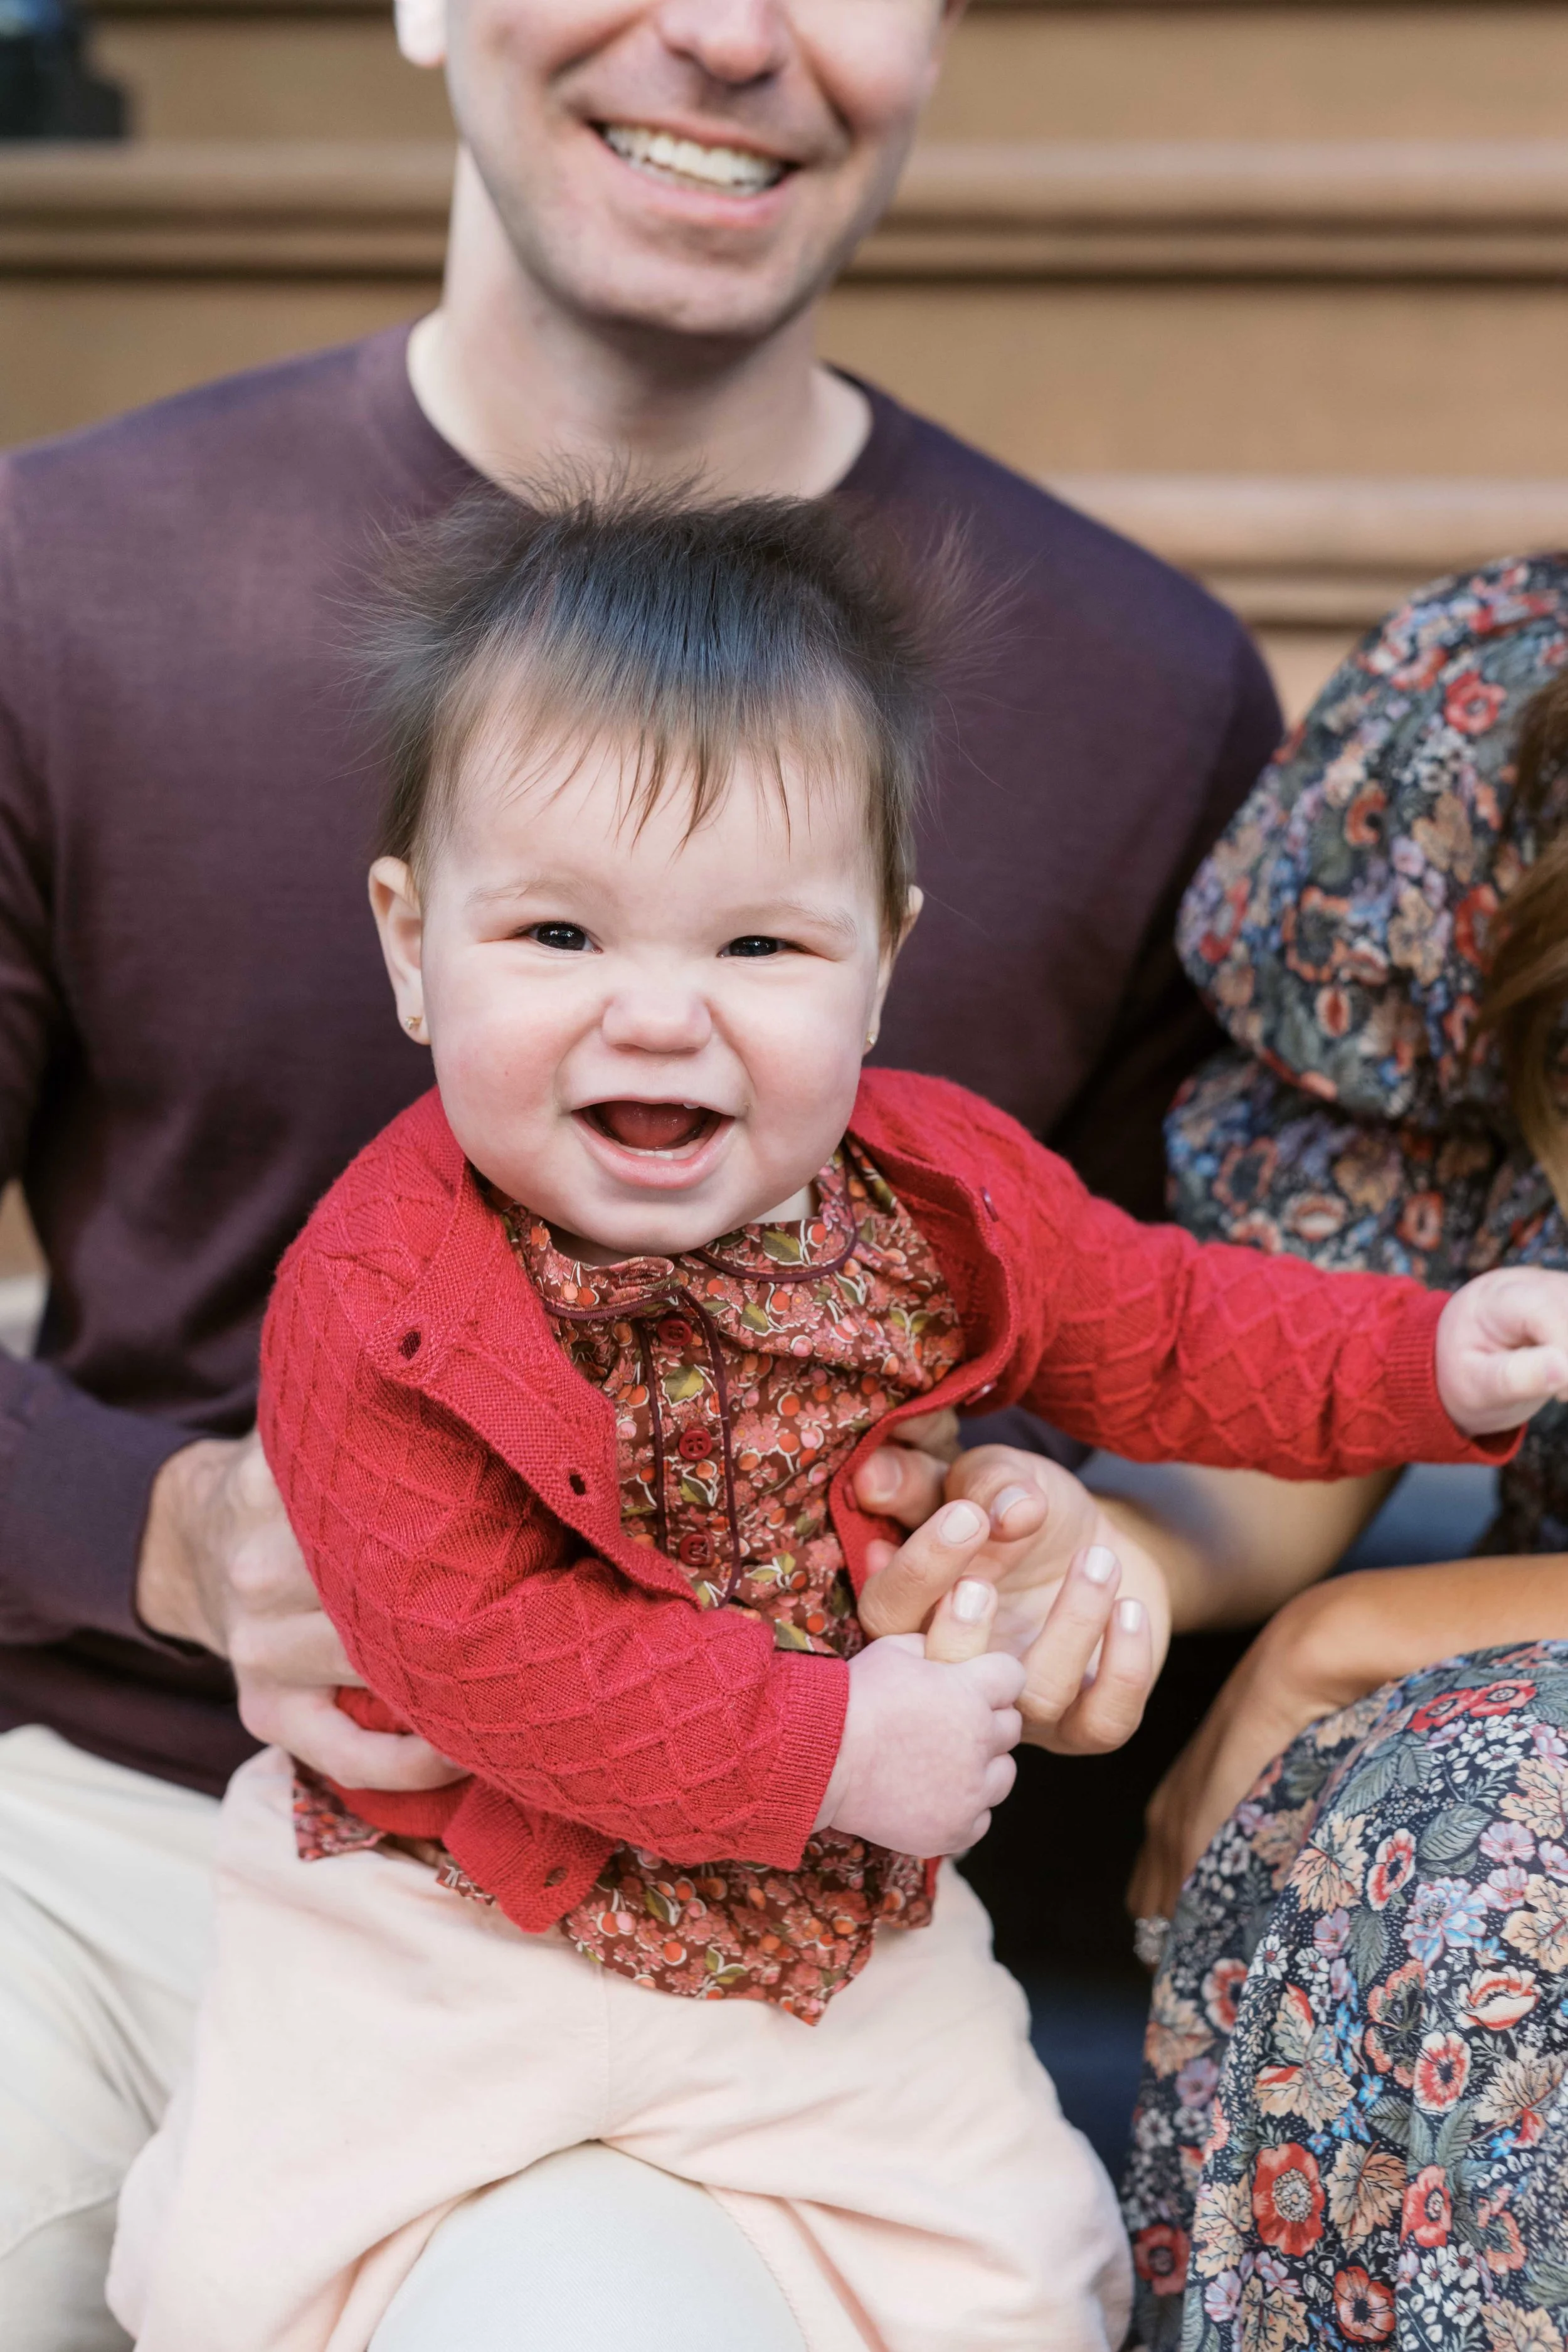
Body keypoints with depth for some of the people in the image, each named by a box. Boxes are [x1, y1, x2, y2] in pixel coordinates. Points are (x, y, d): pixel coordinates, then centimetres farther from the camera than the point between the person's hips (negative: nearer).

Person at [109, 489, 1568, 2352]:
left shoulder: (936, 1192, -8)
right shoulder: (385, 1293, -23)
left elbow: (1150, 1325, 10)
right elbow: (476, 1645, -26)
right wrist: (827, 1744, -27)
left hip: (835, 1923, 3)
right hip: (446, 1923, -3)